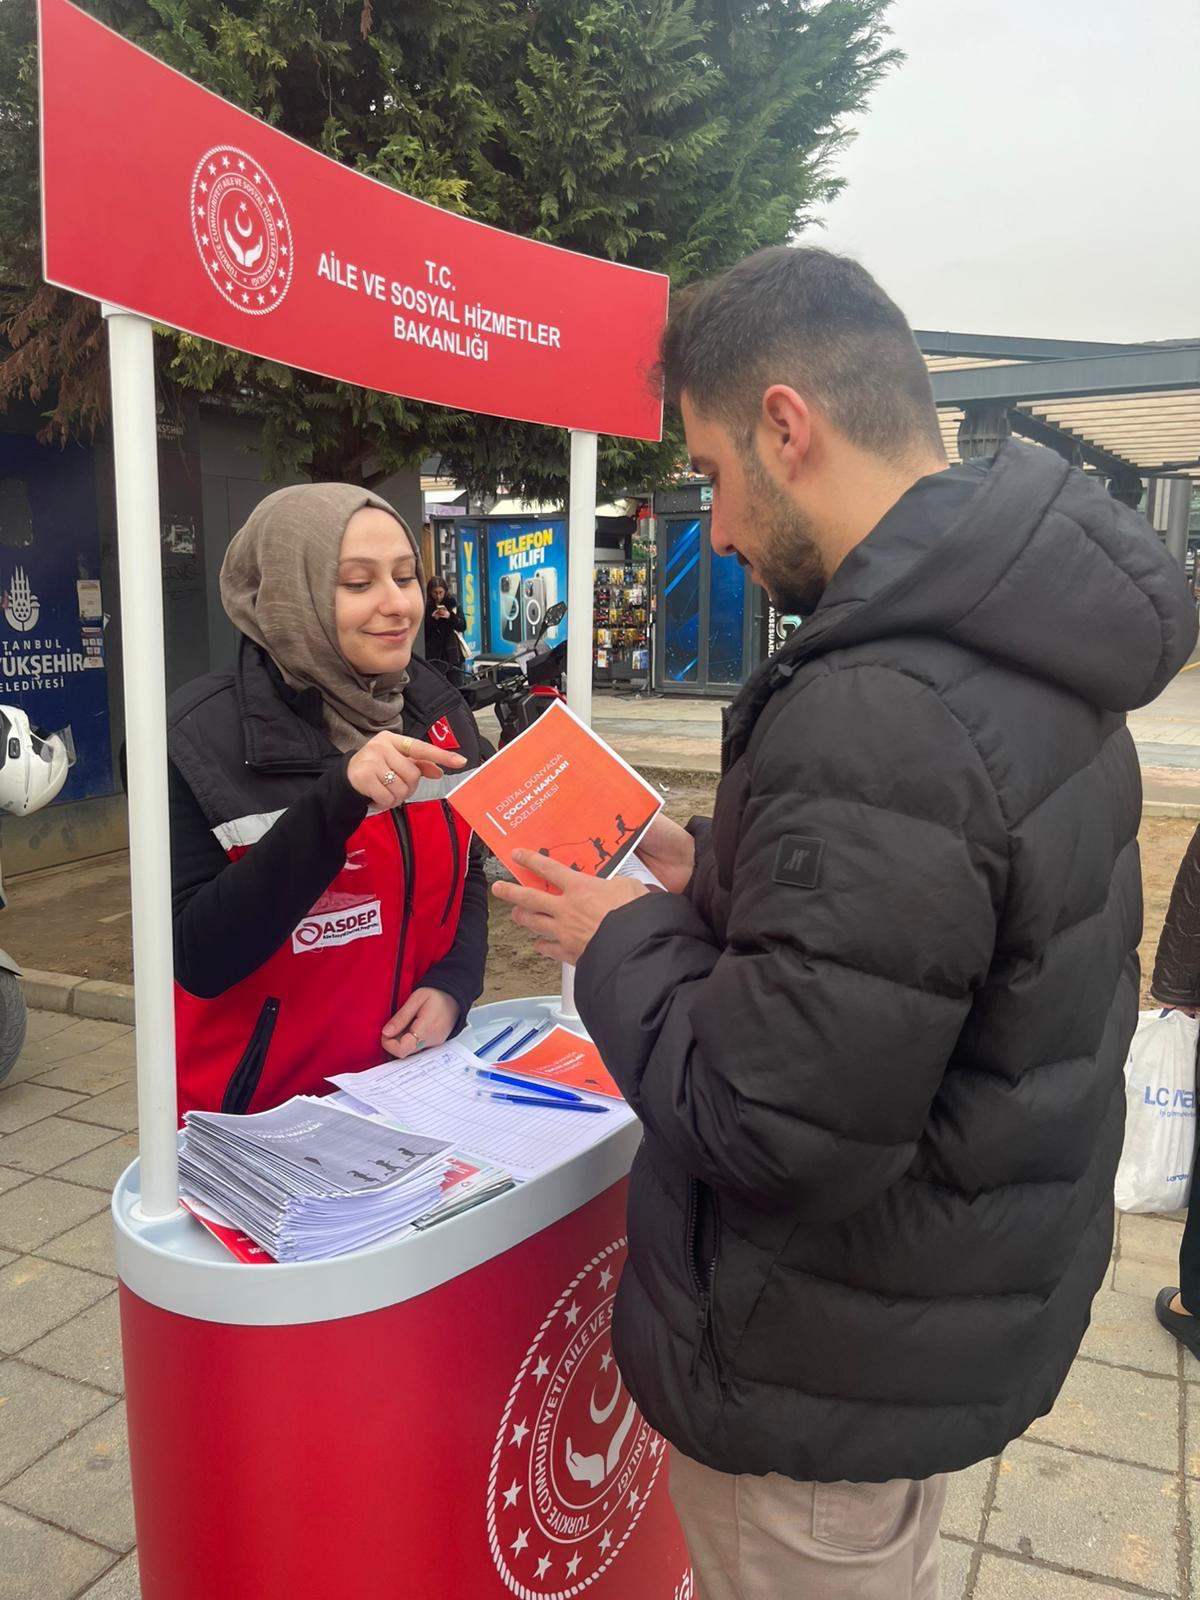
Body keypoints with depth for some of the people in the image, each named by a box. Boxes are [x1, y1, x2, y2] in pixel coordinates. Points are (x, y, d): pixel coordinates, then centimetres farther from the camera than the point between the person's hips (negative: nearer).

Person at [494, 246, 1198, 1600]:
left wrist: (625, 944, -14)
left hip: (828, 1378, -8)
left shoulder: (878, 714, -32)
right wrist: (714, 894, 4)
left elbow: (774, 1128, -30)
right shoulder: (1029, 655, 1)